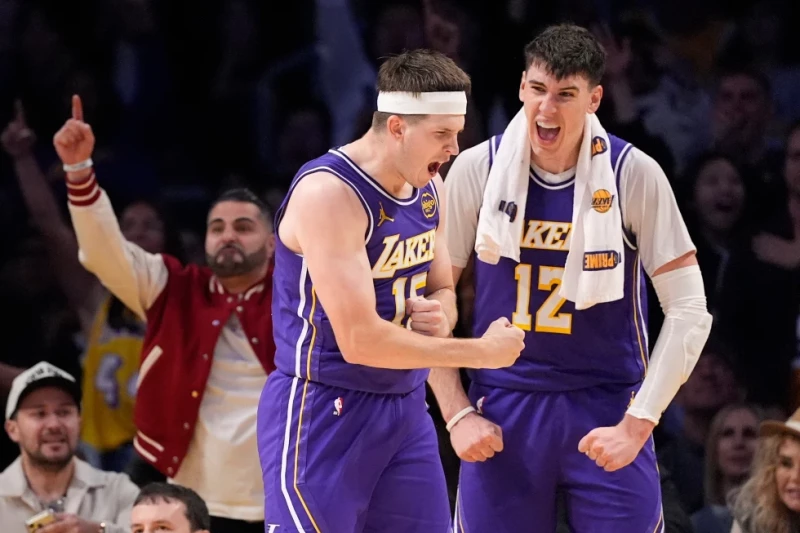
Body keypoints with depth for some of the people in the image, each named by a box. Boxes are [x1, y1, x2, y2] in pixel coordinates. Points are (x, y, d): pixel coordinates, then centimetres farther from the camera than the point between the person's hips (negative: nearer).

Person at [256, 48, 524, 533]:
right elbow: (360, 340, -25)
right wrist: (481, 352, -18)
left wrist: (439, 316, -6)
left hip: (405, 409, 8)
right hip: (322, 414, -8)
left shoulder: (429, 188, 6)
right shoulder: (329, 193, -21)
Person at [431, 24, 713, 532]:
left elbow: (689, 310, -8)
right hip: (504, 412, 2)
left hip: (608, 407, -2)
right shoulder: (477, 169, -3)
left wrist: (636, 424, -14)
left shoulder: (635, 175, -8)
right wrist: (457, 414, -4)